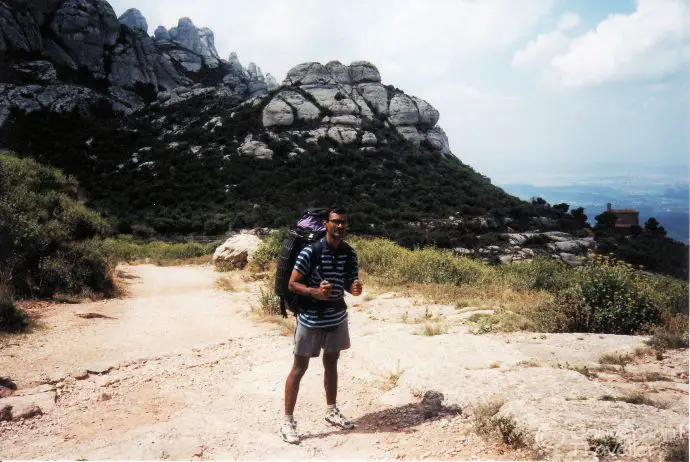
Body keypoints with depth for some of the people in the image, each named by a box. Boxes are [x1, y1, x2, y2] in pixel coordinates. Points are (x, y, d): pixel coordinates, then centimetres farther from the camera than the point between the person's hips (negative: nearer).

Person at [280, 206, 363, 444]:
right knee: (299, 369, 3)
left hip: (337, 318, 5)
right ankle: (288, 421, 13)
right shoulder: (310, 251, -17)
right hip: (310, 319, -5)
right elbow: (292, 284, -13)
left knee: (331, 364, 19)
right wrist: (315, 292, -29)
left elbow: (349, 283, 9)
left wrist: (355, 288, -14)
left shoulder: (350, 253, -2)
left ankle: (331, 411, 36)